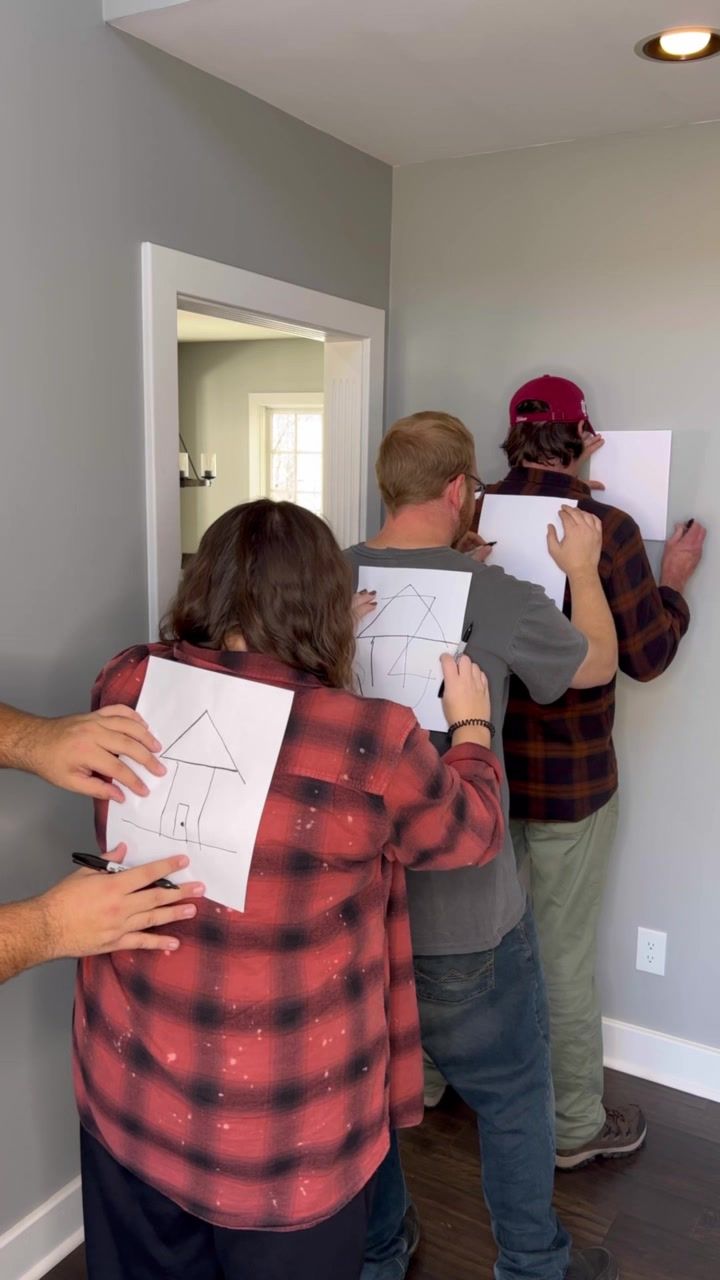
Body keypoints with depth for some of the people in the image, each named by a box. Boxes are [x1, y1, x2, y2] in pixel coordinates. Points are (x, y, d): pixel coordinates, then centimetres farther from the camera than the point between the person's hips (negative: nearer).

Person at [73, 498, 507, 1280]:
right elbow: (472, 831, -4)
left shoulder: (126, 687, -12)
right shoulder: (373, 743, -25)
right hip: (284, 1129, -4)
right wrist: (472, 727, 13)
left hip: (127, 1093, 5)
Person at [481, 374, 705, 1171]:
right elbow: (646, 656, -11)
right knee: (564, 953, 10)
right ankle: (575, 1127, 28)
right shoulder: (606, 528, -18)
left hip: (478, 765, 5)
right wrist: (674, 579, 6)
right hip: (568, 777, -4)